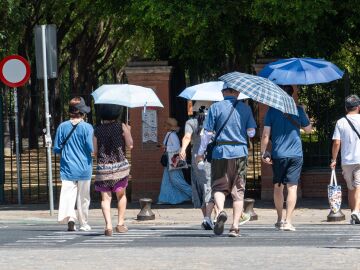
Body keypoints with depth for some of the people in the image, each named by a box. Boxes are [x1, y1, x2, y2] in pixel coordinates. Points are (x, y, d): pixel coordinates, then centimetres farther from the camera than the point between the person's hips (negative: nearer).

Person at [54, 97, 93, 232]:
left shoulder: (62, 127, 0)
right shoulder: (87, 127, -8)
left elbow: (56, 148, 2)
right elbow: (90, 147, -14)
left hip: (67, 168, 1)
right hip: (84, 168, -1)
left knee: (68, 194, -5)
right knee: (83, 197, 10)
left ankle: (69, 217, -27)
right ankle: (83, 223, 18)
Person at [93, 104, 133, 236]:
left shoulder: (97, 130, 0)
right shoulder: (121, 127, -3)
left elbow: (95, 152, 1)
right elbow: (130, 145, 0)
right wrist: (128, 132, 16)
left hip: (103, 167, 0)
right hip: (120, 165, 0)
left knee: (105, 198, 3)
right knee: (121, 195, 18)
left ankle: (108, 225, -12)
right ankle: (120, 223, 16)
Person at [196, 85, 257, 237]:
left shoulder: (215, 108, -1)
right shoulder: (245, 108, 4)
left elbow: (207, 133, -3)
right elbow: (251, 133, 4)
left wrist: (200, 153, 6)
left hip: (221, 152, -2)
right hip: (240, 153, 2)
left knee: (218, 186, 6)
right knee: (238, 190, 6)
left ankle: (221, 211, -24)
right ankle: (235, 227, 1)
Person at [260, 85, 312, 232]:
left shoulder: (272, 110, -2)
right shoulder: (298, 110, -2)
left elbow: (266, 135, -5)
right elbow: (308, 129, 10)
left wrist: (263, 153, 2)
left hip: (278, 154, 1)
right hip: (296, 154, -1)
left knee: (278, 186, 16)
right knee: (292, 187, -3)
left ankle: (280, 218, 21)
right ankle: (288, 221, -12)